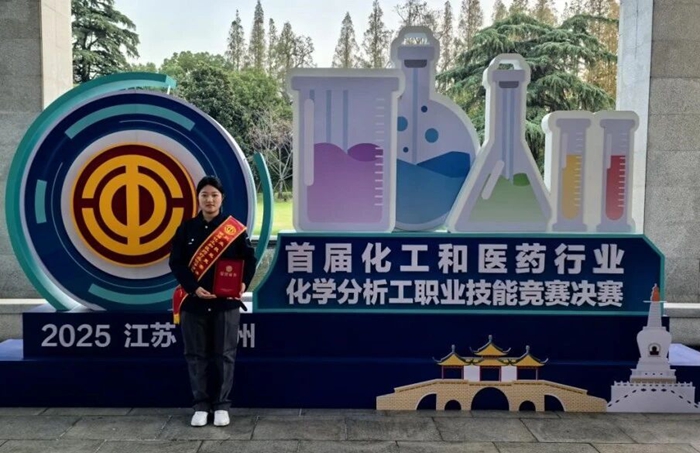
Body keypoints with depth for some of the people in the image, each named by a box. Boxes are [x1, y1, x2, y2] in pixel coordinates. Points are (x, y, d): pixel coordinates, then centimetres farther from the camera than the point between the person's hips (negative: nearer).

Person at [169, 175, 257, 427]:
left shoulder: (235, 229, 0)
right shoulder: (186, 229, 3)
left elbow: (249, 258, 4)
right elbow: (176, 263, 0)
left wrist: (244, 283, -12)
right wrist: (194, 288, -13)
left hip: (226, 302, -1)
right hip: (193, 302, 1)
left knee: (224, 355, 4)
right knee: (196, 355, 8)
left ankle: (222, 406, 17)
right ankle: (201, 406, 20)